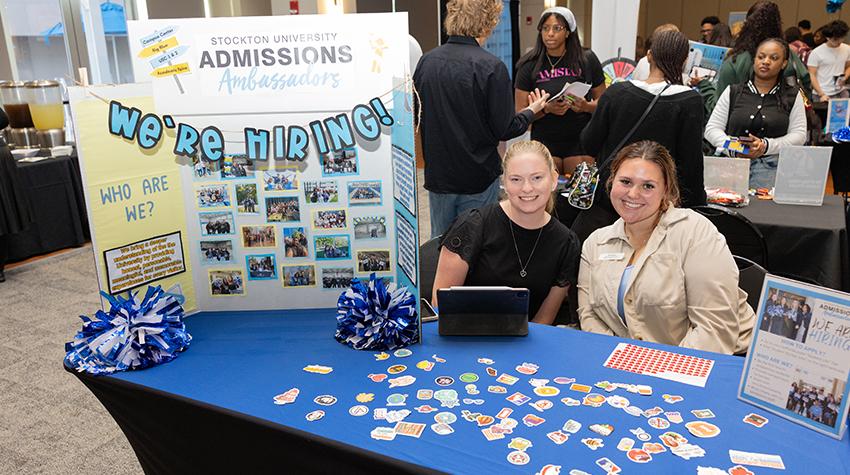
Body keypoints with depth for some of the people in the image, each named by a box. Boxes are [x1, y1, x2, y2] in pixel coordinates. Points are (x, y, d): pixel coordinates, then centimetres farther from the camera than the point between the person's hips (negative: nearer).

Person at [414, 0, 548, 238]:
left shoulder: (426, 61, -3)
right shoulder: (492, 67, -16)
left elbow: (416, 115, 6)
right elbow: (505, 130, -12)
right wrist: (532, 111, 6)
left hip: (437, 175, 4)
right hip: (478, 178, -4)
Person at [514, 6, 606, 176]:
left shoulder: (587, 60, 3)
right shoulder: (529, 65, 1)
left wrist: (586, 106, -13)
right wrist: (546, 108, -18)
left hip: (580, 142, 0)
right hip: (544, 142, 0)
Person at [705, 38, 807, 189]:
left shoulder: (792, 96, 14)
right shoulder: (733, 92, 13)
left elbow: (799, 135, 6)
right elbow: (712, 129, 6)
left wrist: (766, 145, -12)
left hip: (771, 167, 0)